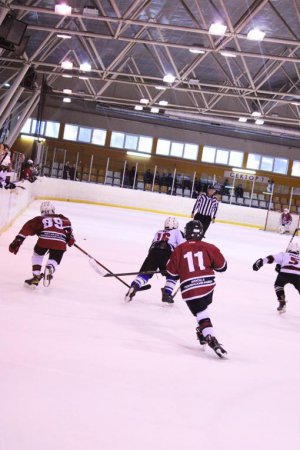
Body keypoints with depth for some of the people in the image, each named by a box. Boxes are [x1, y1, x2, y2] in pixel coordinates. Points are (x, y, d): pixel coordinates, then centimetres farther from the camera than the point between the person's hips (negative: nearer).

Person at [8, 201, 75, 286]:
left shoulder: (39, 219, 27)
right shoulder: (61, 218, 31)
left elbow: (27, 228, 16)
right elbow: (67, 223, 12)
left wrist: (17, 242, 12)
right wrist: (70, 238, 13)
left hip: (44, 239, 0)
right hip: (60, 243, 1)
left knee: (37, 254, 28)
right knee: (54, 260, 21)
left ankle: (36, 276, 19)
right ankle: (50, 268, -13)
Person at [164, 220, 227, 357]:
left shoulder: (179, 250, 5)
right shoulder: (209, 248, 4)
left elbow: (172, 273, 8)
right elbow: (222, 266, 10)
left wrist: (168, 290, 17)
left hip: (189, 290, -2)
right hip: (208, 285, 2)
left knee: (202, 315, -4)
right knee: (203, 309, 28)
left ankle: (211, 339, -20)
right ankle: (203, 333, 32)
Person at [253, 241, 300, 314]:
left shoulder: (284, 255, 25)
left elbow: (271, 258, 12)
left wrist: (260, 261, 6)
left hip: (285, 273, -2)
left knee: (278, 285, 28)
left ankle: (282, 304, 20)